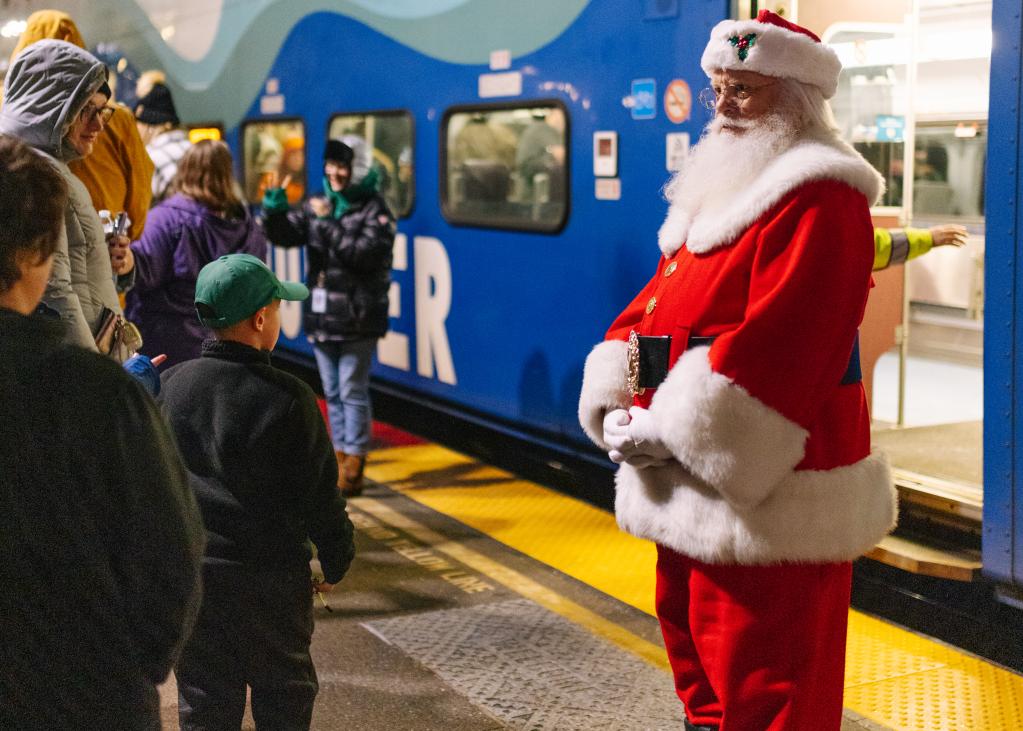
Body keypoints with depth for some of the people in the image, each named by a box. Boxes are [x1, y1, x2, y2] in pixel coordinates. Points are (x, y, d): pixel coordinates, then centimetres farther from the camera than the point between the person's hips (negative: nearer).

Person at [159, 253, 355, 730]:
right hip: (272, 576, -3)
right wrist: (335, 563, 3)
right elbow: (320, 494, -9)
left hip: (188, 572, 3)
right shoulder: (288, 399, -14)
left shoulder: (169, 386, -3)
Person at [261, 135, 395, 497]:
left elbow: (365, 253, -21)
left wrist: (328, 223, -21)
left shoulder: (374, 210, -8)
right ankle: (340, 456, 24)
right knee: (332, 392, 13)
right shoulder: (318, 204, 9)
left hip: (357, 319, -6)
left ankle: (354, 465, 5)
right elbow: (284, 234, 7)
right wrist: (274, 205, -11)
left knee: (353, 391, -2)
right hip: (321, 317, 6)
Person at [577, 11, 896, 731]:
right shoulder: (717, 198, 17)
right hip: (687, 482, 10)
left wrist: (673, 432, -22)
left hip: (767, 492, -10)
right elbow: (651, 308, 14)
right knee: (690, 636, 22)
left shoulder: (819, 201, -14)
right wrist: (617, 409, -2)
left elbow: (779, 341, -24)